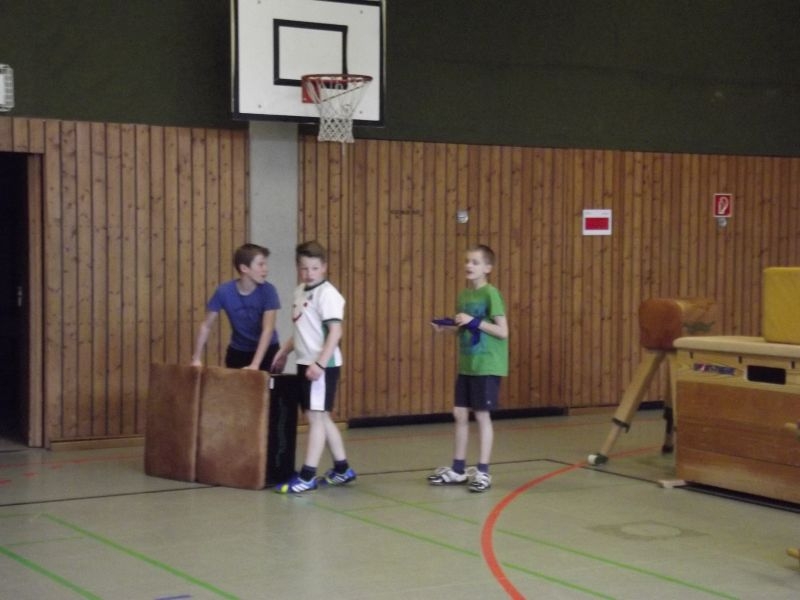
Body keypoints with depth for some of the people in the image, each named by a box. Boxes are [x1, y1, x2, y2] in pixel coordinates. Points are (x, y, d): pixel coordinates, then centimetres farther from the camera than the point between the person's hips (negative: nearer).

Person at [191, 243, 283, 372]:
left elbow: (268, 329, -27)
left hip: (266, 351, -1)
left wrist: (255, 365, -36)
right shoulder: (224, 291, -17)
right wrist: (197, 359, -15)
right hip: (238, 351, 1)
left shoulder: (268, 290, -21)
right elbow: (206, 326, -9)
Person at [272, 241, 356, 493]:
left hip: (322, 366, -9)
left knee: (315, 416, -6)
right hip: (305, 363, 9)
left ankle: (307, 476, -4)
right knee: (321, 417, 14)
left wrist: (319, 363, -26)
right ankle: (342, 469, 25)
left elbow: (335, 332, -20)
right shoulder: (300, 292, 13)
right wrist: (284, 351, 21)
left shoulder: (327, 293, -13)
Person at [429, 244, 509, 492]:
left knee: (482, 415, -1)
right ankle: (458, 469, 21)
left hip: (487, 366, -7)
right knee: (460, 414, 10)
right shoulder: (464, 294, 9)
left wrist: (474, 322, -20)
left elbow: (503, 332, -17)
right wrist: (447, 327, 1)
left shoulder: (491, 294, -13)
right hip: (466, 365, 7)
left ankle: (483, 472, 8)